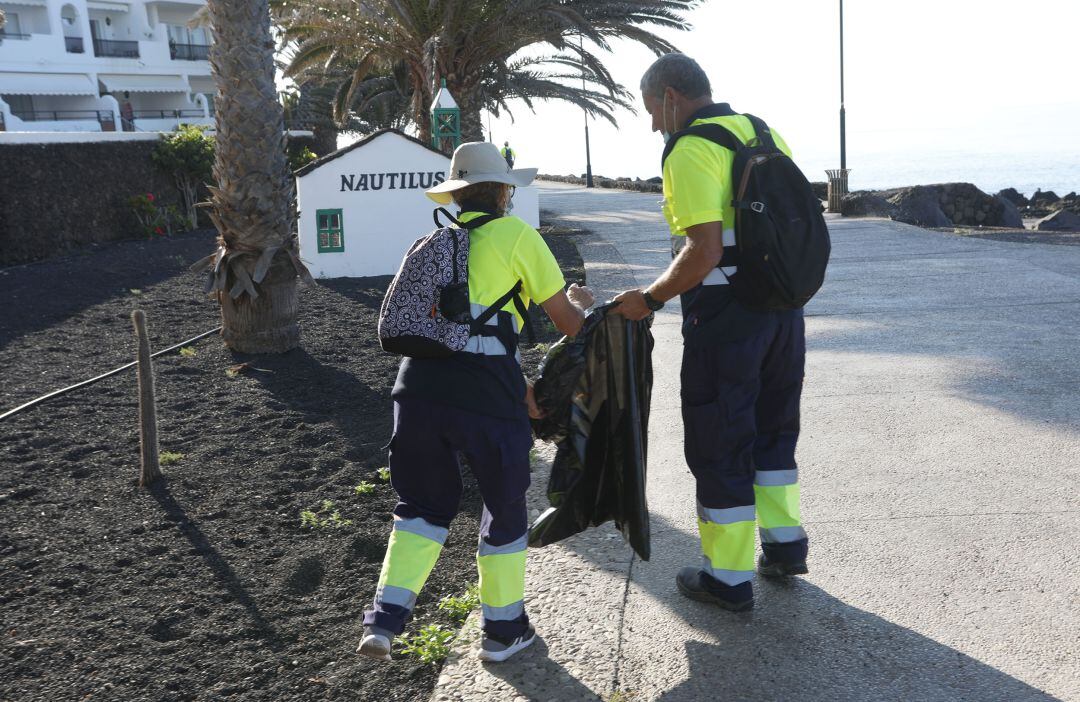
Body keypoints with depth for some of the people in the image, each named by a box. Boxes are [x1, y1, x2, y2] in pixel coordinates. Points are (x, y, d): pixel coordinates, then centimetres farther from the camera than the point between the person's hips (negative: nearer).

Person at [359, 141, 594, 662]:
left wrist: (518, 388, 33)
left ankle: (386, 617, 10)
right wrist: (580, 301, 33)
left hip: (418, 385, 5)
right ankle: (503, 629, 27)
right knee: (504, 506, 15)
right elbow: (570, 323, 8)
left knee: (423, 503, 21)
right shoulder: (515, 234, 6)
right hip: (485, 392, -4)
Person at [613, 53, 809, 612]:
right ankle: (784, 545, 33)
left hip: (723, 319, -8)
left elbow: (704, 252, -24)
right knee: (772, 428, 23)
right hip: (782, 308, 8)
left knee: (718, 444, 4)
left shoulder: (691, 152, -14)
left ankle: (728, 577, 14)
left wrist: (650, 299, -12)